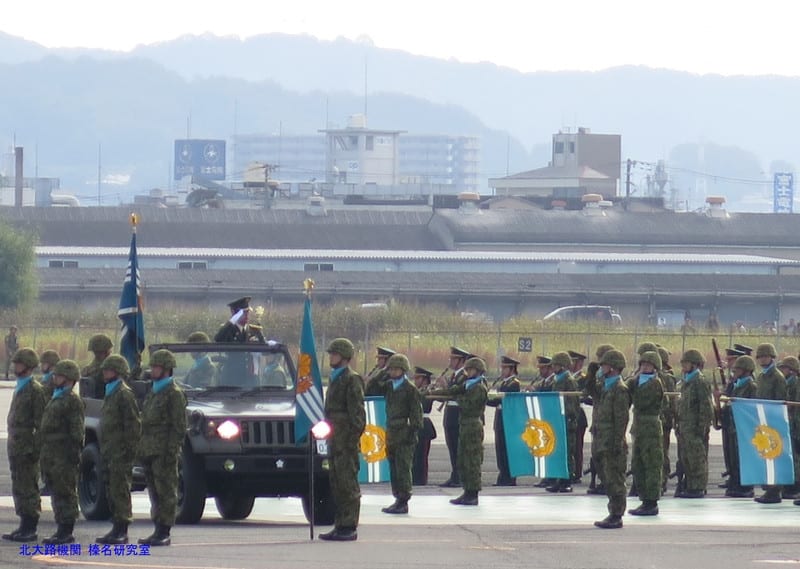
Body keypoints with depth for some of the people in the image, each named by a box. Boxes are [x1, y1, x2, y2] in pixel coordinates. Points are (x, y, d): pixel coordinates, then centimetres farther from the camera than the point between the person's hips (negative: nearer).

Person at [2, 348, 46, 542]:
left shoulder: (35, 390, -11)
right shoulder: (19, 388, 17)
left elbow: (40, 423, -15)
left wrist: (35, 448, -19)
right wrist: (12, 445, 19)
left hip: (27, 448, -9)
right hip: (16, 449, 9)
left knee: (27, 489, -6)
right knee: (19, 489, 11)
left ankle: (30, 529, -4)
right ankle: (25, 526, 16)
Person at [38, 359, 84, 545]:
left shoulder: (72, 400, -10)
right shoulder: (56, 398, 20)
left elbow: (76, 431, -15)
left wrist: (74, 452, -20)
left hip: (64, 455, -10)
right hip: (51, 455, 10)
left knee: (65, 493, -7)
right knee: (56, 493, 12)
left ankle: (66, 531, -6)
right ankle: (62, 530, 17)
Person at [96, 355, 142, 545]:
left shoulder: (124, 394, -10)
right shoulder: (110, 393, 19)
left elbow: (133, 424, -14)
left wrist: (129, 449, -18)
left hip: (120, 452, -10)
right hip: (109, 451, 10)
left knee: (120, 490, -10)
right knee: (111, 491, 10)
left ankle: (122, 531, -9)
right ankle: (117, 529, 14)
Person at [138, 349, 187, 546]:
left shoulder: (174, 394, -6)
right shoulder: (152, 393, 20)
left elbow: (179, 426, -12)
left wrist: (171, 451, -18)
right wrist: (141, 449, 17)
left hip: (163, 453, -9)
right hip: (149, 452, 9)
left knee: (166, 492, -7)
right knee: (154, 493, 10)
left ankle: (164, 533, -8)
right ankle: (158, 530, 14)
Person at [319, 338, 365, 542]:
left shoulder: (352, 380, -9)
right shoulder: (335, 378, 19)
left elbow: (357, 413, -14)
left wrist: (352, 439, -19)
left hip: (346, 441, -10)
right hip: (335, 441, 10)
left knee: (348, 484, -8)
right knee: (337, 485, 11)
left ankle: (349, 527, -7)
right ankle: (340, 526, 16)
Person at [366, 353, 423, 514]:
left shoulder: (410, 389, -6)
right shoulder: (388, 386, 13)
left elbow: (416, 411, -8)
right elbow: (370, 389, 15)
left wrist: (414, 430, -14)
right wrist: (382, 377, 4)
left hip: (404, 434, -7)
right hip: (391, 433, 7)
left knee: (403, 468, -8)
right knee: (394, 468, 10)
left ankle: (403, 502, -7)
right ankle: (398, 499, 16)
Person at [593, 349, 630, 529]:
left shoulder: (619, 389, -13)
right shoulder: (606, 387, 16)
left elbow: (621, 418, -17)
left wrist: (617, 442, -19)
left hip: (613, 443, -10)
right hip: (604, 443, 10)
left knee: (614, 480, -7)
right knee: (608, 479, 13)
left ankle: (616, 516, -5)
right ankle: (614, 513, 19)